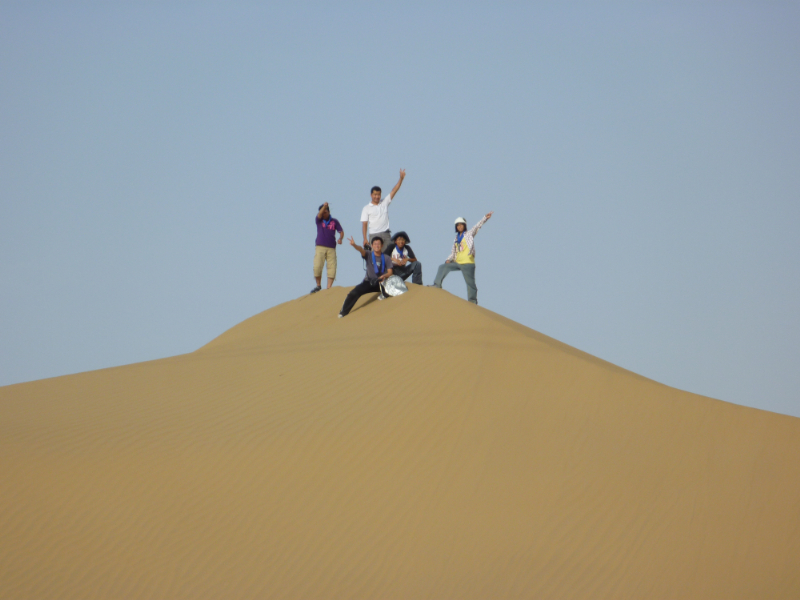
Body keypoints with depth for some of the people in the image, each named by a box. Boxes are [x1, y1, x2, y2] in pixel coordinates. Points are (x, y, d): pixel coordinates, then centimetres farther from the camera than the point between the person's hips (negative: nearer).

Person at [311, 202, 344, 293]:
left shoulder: (334, 221, 9)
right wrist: (324, 206, -32)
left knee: (332, 268, -7)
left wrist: (340, 238, -17)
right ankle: (318, 285, 6)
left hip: (331, 248, 1)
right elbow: (319, 215, -14)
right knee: (317, 266, -11)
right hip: (320, 247, -1)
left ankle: (329, 288, -3)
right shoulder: (319, 220, 7)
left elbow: (341, 231, 6)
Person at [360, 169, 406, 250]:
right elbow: (364, 224, -2)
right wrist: (365, 239, -11)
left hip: (386, 234, 3)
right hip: (374, 235, -3)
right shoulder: (366, 208, 2)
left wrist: (401, 179, -9)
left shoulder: (384, 203, 10)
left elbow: (394, 191, 2)